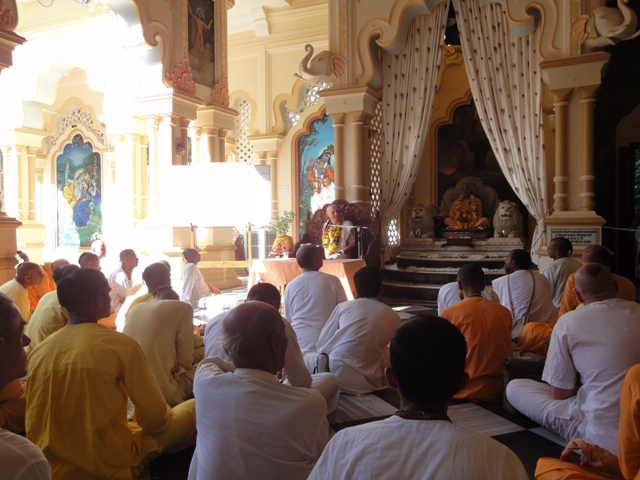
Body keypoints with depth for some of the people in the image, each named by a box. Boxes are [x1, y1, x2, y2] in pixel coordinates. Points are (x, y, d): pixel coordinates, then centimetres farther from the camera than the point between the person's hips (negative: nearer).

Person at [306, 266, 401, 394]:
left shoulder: (343, 306, 6)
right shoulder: (394, 317, 6)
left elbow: (321, 345, 9)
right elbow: (387, 358, 15)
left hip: (334, 372, -1)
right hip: (368, 382, 1)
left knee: (307, 356, 28)